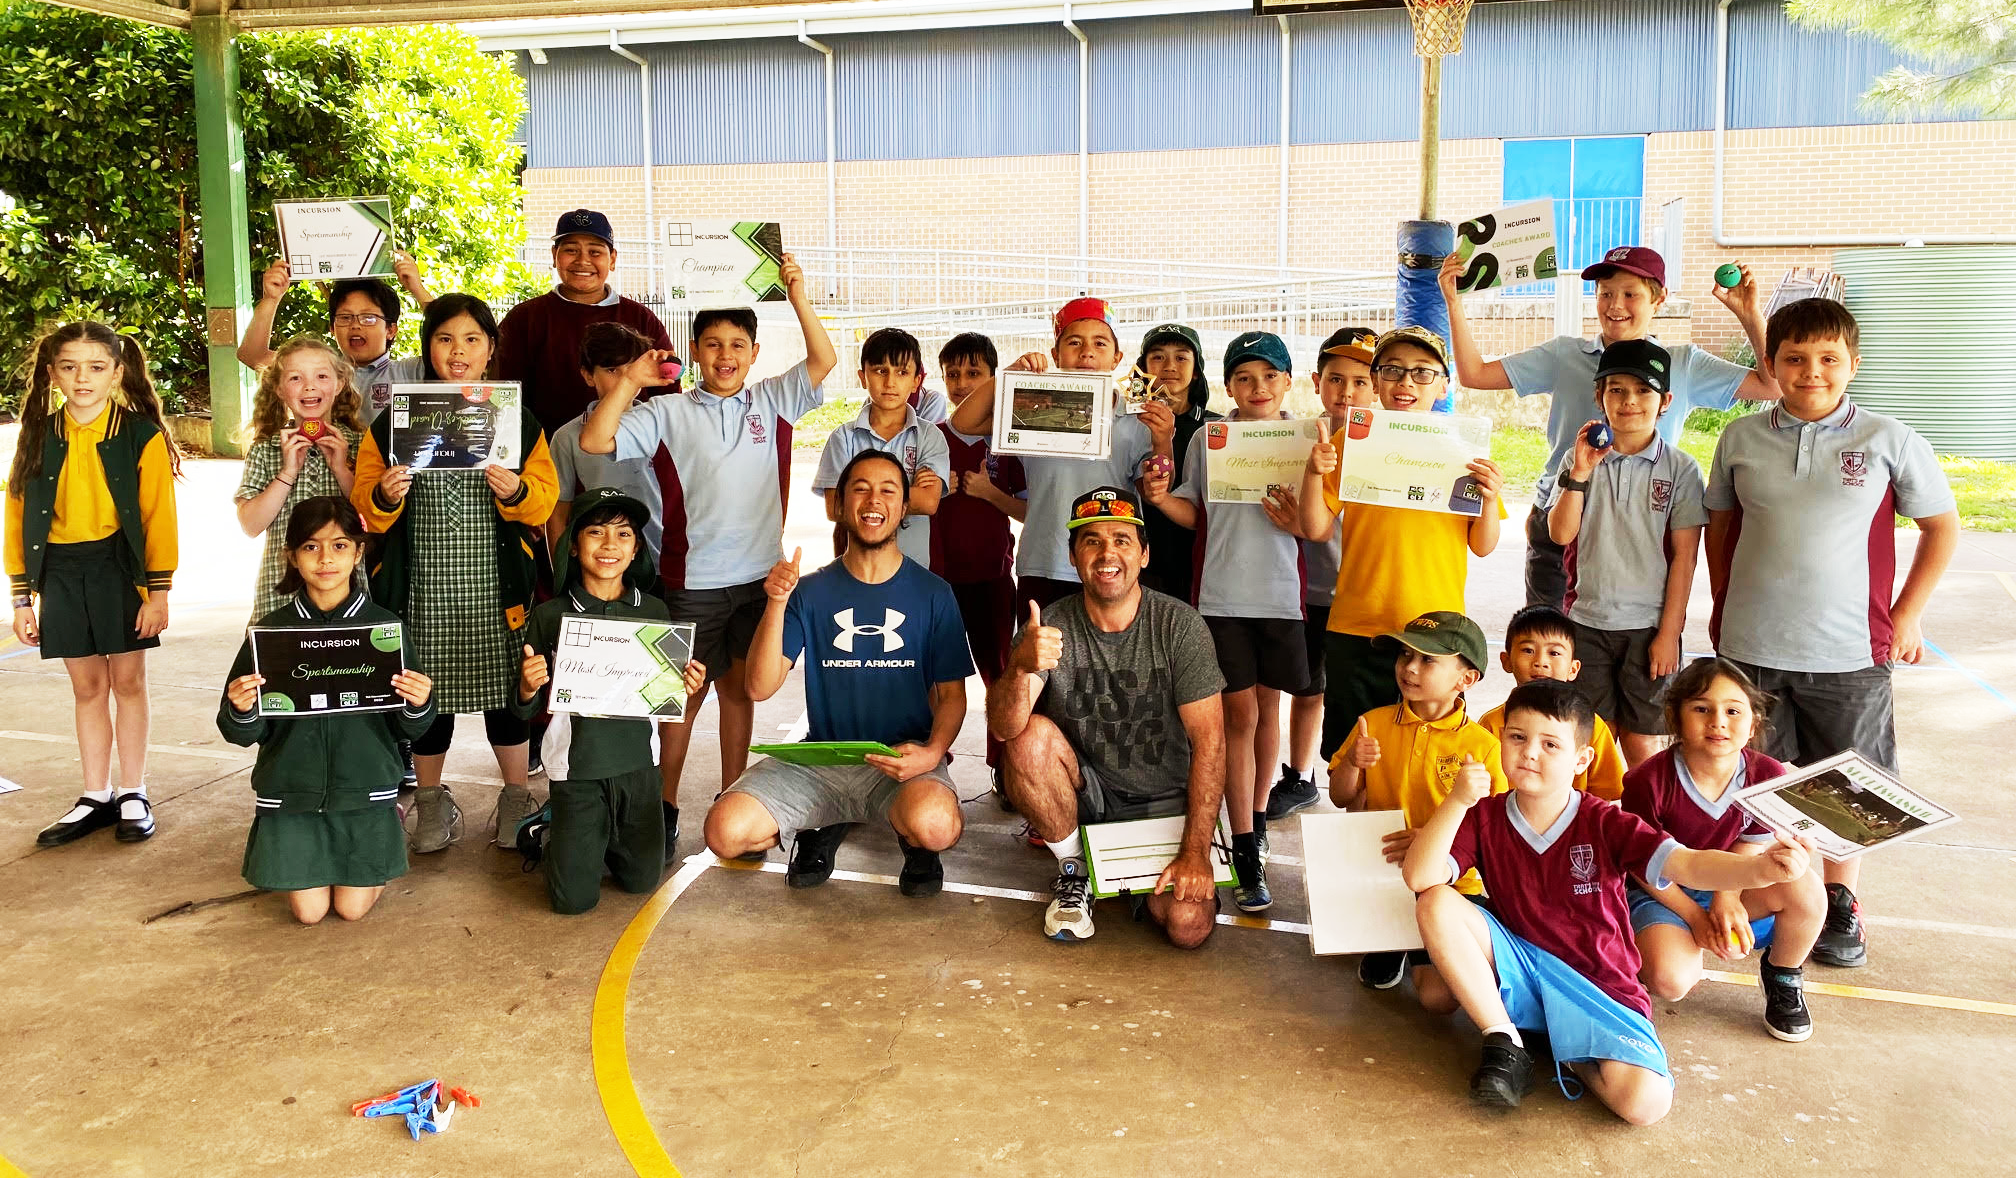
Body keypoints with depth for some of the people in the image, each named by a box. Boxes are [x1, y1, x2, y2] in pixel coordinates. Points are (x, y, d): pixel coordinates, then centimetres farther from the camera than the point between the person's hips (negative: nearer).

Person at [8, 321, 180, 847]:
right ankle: (96, 797, 21)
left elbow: (159, 518, -7)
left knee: (127, 680, 6)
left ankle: (133, 794, 18)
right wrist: (22, 597, 3)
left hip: (121, 566, -3)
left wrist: (158, 592, -10)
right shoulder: (37, 437, 3)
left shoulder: (141, 435, -6)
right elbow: (18, 518, 5)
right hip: (60, 574, 3)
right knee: (87, 687, 11)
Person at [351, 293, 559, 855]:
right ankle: (431, 803, 26)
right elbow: (364, 505, 4)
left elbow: (546, 498, 1)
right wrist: (383, 496, -17)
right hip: (424, 585, 0)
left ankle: (516, 799, 22)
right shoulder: (394, 420, 5)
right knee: (427, 692, 7)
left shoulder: (518, 420, 6)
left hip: (497, 583, 0)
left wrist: (517, 491, -20)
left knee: (506, 691, 4)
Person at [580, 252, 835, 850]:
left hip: (759, 576, 2)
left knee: (740, 688, 13)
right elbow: (595, 441, -11)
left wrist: (799, 298, -13)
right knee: (686, 692, 9)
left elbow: (824, 361, -4)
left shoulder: (772, 402, 5)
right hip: (693, 580, -2)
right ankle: (665, 803, 24)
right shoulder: (668, 413, -3)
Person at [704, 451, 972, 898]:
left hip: (902, 758, -2)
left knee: (934, 826, -35)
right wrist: (776, 604, -17)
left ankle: (914, 841, 5)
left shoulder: (932, 594, 2)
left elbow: (951, 694, 4)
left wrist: (933, 752, -17)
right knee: (725, 831, -21)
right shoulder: (811, 592, 4)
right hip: (821, 756, 2)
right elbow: (760, 687, -4)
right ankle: (821, 827, 11)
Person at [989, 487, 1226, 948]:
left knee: (1188, 926, -21)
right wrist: (1021, 667, -46)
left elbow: (1209, 742, -15)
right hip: (1085, 791, 1)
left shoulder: (1179, 625, -13)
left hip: (1164, 802, -1)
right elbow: (1003, 728, -23)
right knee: (1031, 737, -28)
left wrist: (1196, 851, -22)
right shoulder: (1050, 626, -11)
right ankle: (1074, 872, -4)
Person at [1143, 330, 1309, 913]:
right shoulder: (1208, 439, 3)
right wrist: (1160, 498, -10)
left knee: (1267, 704, 13)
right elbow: (1195, 514, 9)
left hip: (1282, 594, 1)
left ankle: (1257, 813, 32)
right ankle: (1245, 851, -1)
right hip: (1223, 596, -1)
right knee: (1240, 713, -3)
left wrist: (1300, 523, -17)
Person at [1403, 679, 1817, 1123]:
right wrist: (1457, 801, -31)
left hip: (1599, 987, -1)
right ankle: (1504, 1045, -11)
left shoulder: (1605, 825, -9)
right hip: (1515, 965, 2)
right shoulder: (1486, 817, -5)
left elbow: (1687, 865, -23)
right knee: (1436, 903, -25)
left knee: (1646, 1102, -27)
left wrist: (1760, 868, -44)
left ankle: (1570, 1052, 7)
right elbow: (1420, 878, -19)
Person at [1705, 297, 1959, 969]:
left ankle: (1840, 901, 28)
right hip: (1751, 647, 1)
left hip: (1850, 650, -1)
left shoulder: (1888, 441, -2)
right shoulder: (1741, 439, 4)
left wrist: (1906, 616, 2)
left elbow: (1942, 525, 6)